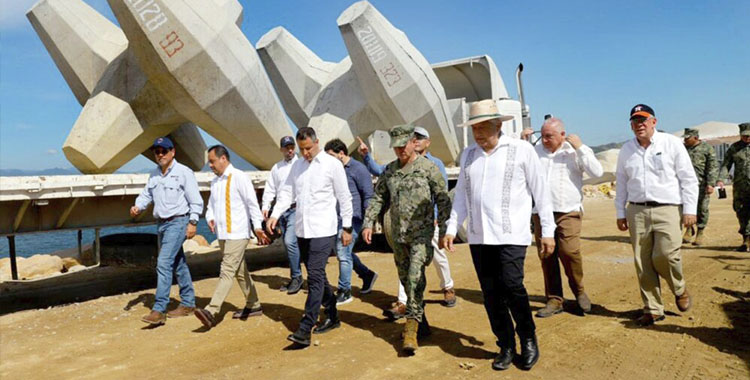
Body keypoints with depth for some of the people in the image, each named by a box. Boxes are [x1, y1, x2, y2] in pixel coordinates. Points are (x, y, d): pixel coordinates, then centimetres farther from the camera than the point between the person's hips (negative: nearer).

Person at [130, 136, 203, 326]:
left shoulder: (184, 172, -8)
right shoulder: (154, 175, 13)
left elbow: (196, 200, -9)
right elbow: (146, 194, 15)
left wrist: (192, 222, -15)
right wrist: (138, 206, -6)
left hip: (177, 222, -8)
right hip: (161, 224, 8)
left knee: (164, 263, -16)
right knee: (178, 263, 14)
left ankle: (159, 310, -14)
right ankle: (188, 303, 25)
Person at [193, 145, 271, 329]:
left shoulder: (239, 177, -9)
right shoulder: (215, 182, 16)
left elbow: (252, 202, -12)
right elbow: (211, 205, 22)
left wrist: (257, 226, -18)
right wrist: (210, 218, 0)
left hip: (237, 234, -9)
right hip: (222, 234, 9)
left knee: (227, 271, -12)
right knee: (240, 271, 15)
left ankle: (211, 311, -16)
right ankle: (253, 305, 26)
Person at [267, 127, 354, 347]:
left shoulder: (332, 164, -4)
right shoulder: (297, 166, 12)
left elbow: (344, 197, -2)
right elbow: (287, 192, 10)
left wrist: (347, 227, -3)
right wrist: (275, 214, -7)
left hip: (323, 230, -6)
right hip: (302, 229, 6)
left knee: (315, 276, -11)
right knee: (317, 275, 13)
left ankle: (305, 330, -10)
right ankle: (332, 317, 29)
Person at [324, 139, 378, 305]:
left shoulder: (357, 168, -10)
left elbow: (368, 195, -12)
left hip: (352, 218, -8)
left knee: (343, 253, -7)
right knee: (342, 252, 13)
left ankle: (344, 292, 6)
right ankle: (367, 275, 31)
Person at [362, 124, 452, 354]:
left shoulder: (428, 168, -5)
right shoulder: (389, 170, 10)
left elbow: (442, 200, -4)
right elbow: (378, 198, 15)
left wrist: (444, 230, -8)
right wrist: (368, 223, 5)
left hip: (421, 233, -5)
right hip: (398, 234, 6)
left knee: (415, 277, -17)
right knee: (406, 279, 11)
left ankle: (412, 328, -11)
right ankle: (422, 324, 27)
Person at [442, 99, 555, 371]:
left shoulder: (521, 150, 0)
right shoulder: (468, 155, 12)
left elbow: (540, 192, 1)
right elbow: (461, 195, 16)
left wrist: (548, 231, 0)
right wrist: (451, 228, 10)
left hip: (511, 234, -4)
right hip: (478, 236, 5)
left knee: (511, 286, -13)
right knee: (491, 293, 6)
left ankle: (528, 340, 13)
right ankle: (506, 347, 22)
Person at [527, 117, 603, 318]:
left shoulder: (576, 151, 3)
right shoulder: (535, 151, 11)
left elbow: (597, 172, -7)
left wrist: (580, 148, -10)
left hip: (568, 212, -3)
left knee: (569, 252, -16)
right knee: (546, 256, 3)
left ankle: (579, 291, 10)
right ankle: (554, 300, 15)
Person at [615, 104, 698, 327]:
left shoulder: (672, 143, 2)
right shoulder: (626, 150, 12)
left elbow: (688, 179, 0)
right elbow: (621, 183, 16)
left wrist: (689, 210, -6)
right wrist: (620, 213, 12)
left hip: (667, 209, -3)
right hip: (637, 211, 3)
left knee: (665, 255, -15)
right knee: (643, 263, 2)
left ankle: (679, 289, 18)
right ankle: (653, 309, 14)